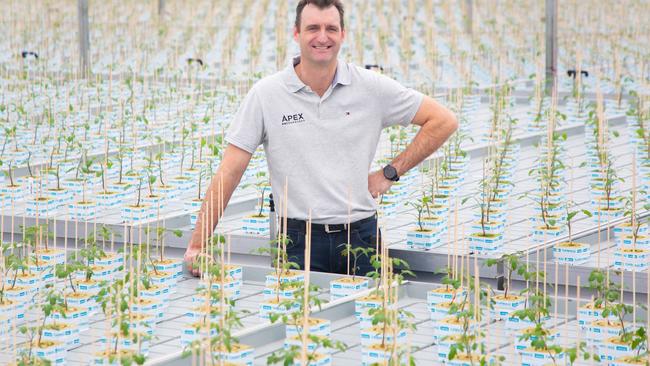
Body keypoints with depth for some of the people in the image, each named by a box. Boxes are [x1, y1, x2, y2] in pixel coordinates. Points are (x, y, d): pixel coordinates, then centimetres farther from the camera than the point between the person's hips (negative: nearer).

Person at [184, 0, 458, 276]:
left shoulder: (371, 87, 0)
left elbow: (443, 121, 7)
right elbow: (229, 173, -4)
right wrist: (197, 246, -10)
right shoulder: (265, 95, -3)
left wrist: (390, 173, 1)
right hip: (300, 241, -1)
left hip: (361, 236, 1)